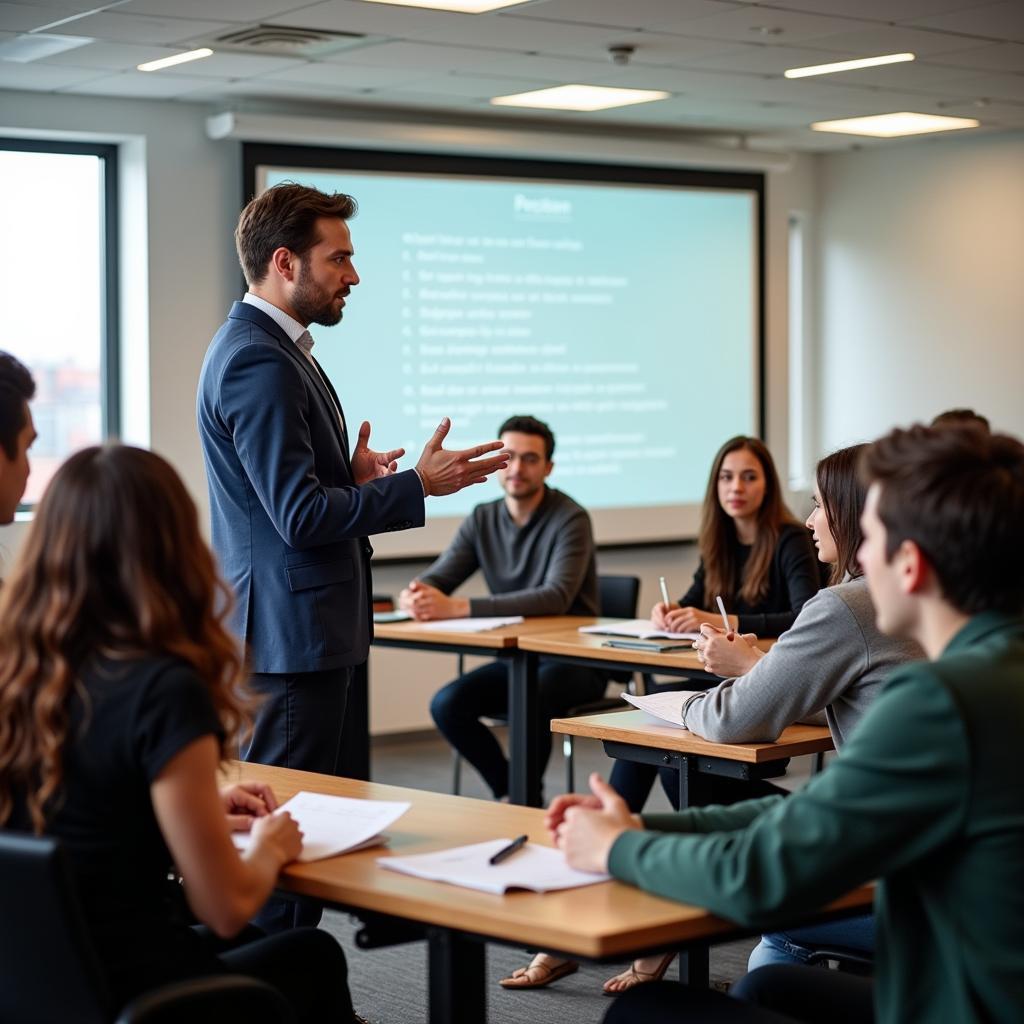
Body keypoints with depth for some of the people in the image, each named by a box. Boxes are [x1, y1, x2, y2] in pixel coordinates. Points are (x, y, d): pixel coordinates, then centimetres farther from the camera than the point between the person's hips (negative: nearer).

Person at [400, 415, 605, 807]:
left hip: (575, 661, -6)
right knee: (446, 704, -17)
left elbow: (557, 597, -30)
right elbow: (436, 578, 0)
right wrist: (416, 594, -28)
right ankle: (508, 792, 2)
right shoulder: (482, 520, 5)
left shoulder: (570, 520, -15)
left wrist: (458, 608, -38)